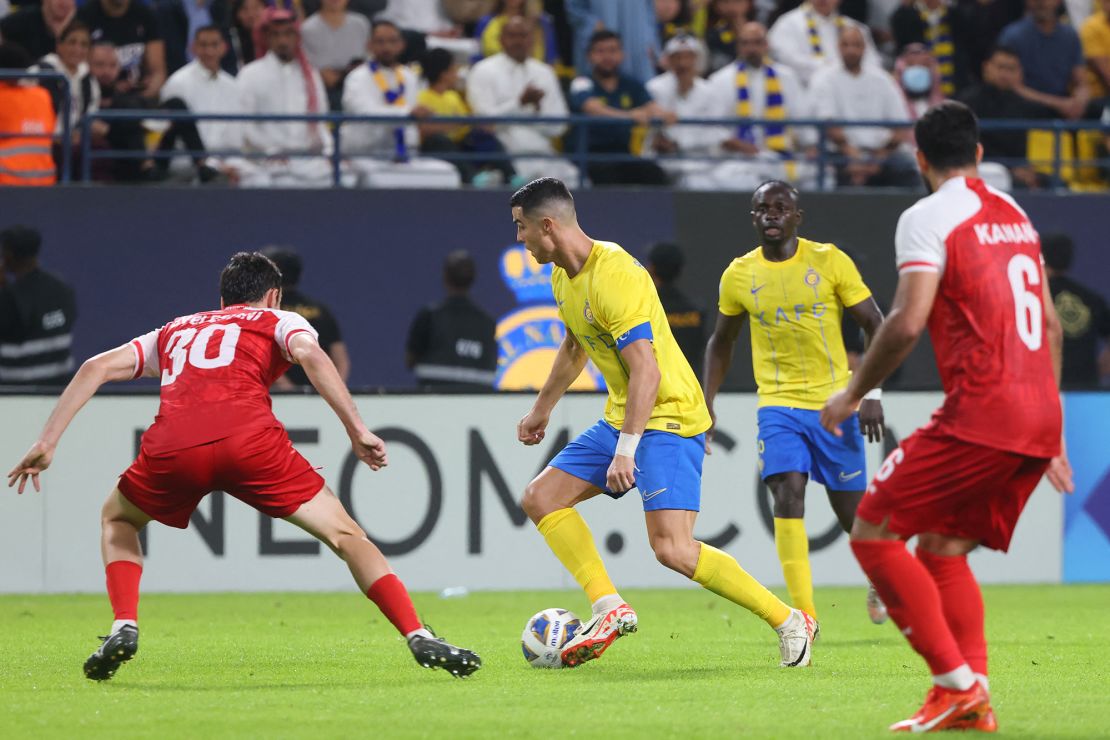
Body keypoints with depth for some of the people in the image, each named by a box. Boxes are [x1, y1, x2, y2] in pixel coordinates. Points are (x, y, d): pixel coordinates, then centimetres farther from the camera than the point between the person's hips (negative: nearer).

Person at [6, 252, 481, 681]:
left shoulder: (174, 331, 37)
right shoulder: (277, 321, 27)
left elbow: (97, 367, 25)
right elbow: (310, 355, 4)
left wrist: (47, 443, 23)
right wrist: (357, 431, -2)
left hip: (171, 446, 2)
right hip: (249, 440, -2)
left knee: (117, 520, 32)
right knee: (344, 534, 10)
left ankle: (124, 629, 13)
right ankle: (420, 639, -2)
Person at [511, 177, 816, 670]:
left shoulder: (612, 275, -23)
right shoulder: (563, 276, 8)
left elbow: (646, 371, -27)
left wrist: (626, 449, -30)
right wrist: (542, 409, 37)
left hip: (668, 419, -10)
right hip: (620, 420, 10)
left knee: (672, 549, -20)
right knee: (541, 497, 5)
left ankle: (789, 622, -10)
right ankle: (609, 608, 0)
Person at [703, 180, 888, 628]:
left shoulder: (829, 262, -6)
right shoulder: (739, 275, 2)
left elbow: (875, 325, -2)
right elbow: (721, 343, 17)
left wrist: (872, 393, -10)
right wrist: (707, 403, 9)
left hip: (835, 404, -1)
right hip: (779, 403, 1)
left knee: (851, 510, 7)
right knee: (788, 495, -19)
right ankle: (804, 616, -19)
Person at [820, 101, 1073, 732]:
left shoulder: (928, 218, -5)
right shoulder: (1016, 214, 20)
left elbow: (907, 323, -15)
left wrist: (855, 392, -2)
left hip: (979, 414, -8)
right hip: (1039, 419, 8)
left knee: (874, 532, -2)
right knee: (942, 549, 15)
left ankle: (958, 681, -9)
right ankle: (972, 701, 5)